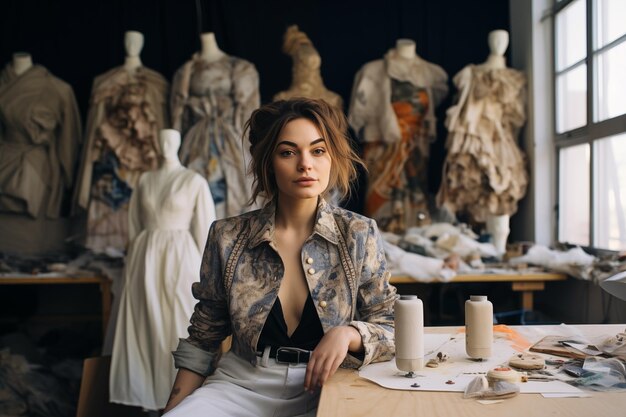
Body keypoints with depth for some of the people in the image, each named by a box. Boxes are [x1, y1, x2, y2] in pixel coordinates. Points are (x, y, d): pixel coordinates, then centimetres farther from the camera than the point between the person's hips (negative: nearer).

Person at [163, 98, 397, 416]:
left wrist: (347, 333, -19)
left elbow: (390, 327, 1)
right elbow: (202, 342, 8)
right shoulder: (227, 237, -1)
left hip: (324, 388, 1)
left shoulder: (359, 235, -3)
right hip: (241, 386, 0)